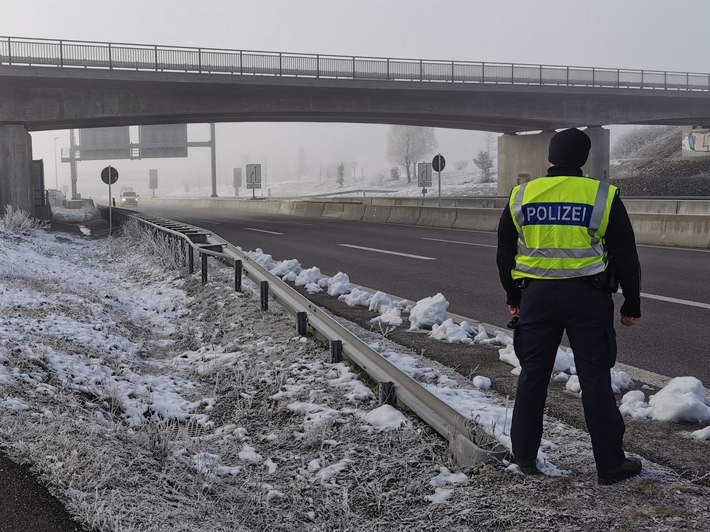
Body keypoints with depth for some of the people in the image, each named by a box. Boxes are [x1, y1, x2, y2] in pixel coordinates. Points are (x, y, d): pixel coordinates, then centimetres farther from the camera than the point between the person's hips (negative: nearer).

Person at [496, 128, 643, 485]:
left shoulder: (521, 196, 3)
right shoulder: (602, 197, -5)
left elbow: (505, 254, 11)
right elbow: (626, 257, -1)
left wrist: (513, 298, 22)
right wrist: (632, 305, 9)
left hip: (536, 296, 2)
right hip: (587, 297, -2)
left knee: (533, 375, 12)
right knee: (595, 379, 3)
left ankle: (525, 456, 19)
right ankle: (610, 463, 9)